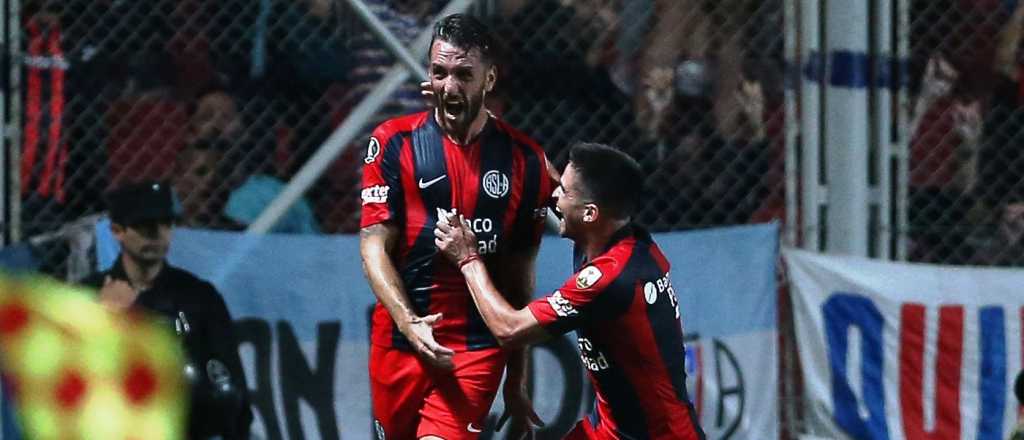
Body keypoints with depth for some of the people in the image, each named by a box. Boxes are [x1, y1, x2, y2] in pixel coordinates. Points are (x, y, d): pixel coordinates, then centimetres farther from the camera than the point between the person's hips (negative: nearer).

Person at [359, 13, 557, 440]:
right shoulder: (394, 142, 1)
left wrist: (517, 383, 12)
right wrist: (407, 321, -22)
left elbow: (519, 278, 9)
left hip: (478, 348, -1)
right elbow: (374, 244, -4)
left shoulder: (524, 160, 3)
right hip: (399, 337, 1)